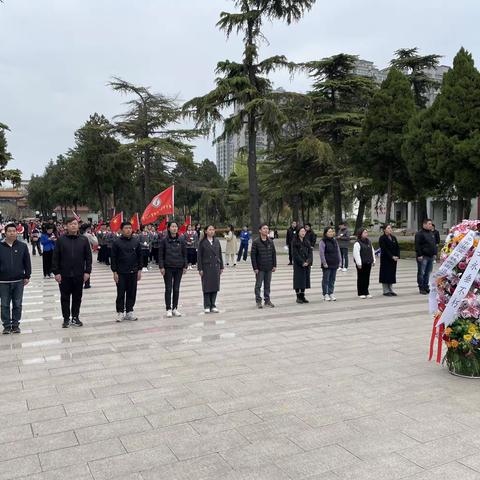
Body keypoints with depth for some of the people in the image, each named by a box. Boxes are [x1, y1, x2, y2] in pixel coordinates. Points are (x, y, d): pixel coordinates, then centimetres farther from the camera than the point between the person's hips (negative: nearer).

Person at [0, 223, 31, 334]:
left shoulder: (23, 246, 1)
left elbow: (27, 262, 4)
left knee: (17, 304, 8)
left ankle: (15, 325, 18)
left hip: (19, 281, 0)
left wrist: (27, 276, 1)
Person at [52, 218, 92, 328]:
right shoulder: (61, 240, -2)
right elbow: (55, 257, -1)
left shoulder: (84, 239, 2)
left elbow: (88, 257, 3)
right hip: (64, 275, -1)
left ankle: (75, 317, 22)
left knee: (77, 297, 9)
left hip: (79, 275, 1)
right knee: (65, 298, 7)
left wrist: (87, 271, -2)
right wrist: (56, 272, -6)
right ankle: (66, 319, 18)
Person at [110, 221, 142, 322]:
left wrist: (139, 270, 3)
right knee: (121, 293, 3)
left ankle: (129, 311, 18)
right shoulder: (117, 242, -4)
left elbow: (140, 256, 8)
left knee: (132, 293, 7)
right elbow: (113, 258, -3)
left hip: (133, 272, 3)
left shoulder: (136, 241, 4)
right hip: (121, 273, -3)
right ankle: (120, 312, 13)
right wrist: (114, 272, -7)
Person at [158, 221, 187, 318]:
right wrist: (161, 267, -8)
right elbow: (160, 255, -1)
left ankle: (175, 308, 16)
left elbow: (184, 254, 8)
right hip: (168, 267, -2)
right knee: (168, 289, 1)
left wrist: (185, 266, 2)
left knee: (176, 289, 7)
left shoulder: (181, 240, 4)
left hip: (179, 267, 2)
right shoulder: (164, 240, -2)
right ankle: (168, 309, 7)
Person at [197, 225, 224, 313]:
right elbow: (199, 256, -4)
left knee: (215, 286, 5)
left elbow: (220, 255, 10)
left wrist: (221, 267, 7)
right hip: (206, 267, -4)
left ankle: (213, 306, 14)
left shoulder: (217, 241, 8)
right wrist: (200, 269, -9)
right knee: (207, 287, 1)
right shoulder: (203, 242, -3)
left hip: (216, 267, 4)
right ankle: (207, 306, 9)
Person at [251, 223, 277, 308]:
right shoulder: (256, 242, -8)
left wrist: (274, 265, 5)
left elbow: (274, 253, 10)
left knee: (267, 285, 11)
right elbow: (253, 255, -9)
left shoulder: (271, 241, 6)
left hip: (269, 268, 4)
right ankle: (258, 301, 11)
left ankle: (267, 300, 21)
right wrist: (255, 267, -12)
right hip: (260, 268, -4)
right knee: (258, 285, 2)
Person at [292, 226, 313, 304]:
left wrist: (308, 261, -9)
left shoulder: (306, 241, 11)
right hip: (298, 265, -5)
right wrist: (302, 262, -15)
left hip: (307, 264, 5)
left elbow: (310, 252, 6)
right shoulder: (294, 242, -5)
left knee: (305, 280, 7)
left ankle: (302, 296, 15)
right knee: (299, 280, -2)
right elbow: (295, 254, -11)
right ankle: (298, 297, 5)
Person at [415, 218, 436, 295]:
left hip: (430, 256, 8)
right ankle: (421, 288, 2)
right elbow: (417, 245, -14)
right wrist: (419, 255, -19)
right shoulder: (419, 234, -9)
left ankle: (426, 287, 20)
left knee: (428, 273, 12)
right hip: (423, 257, -8)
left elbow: (434, 244, 26)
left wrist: (434, 253, 18)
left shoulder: (432, 233, 17)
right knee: (421, 273, -3)